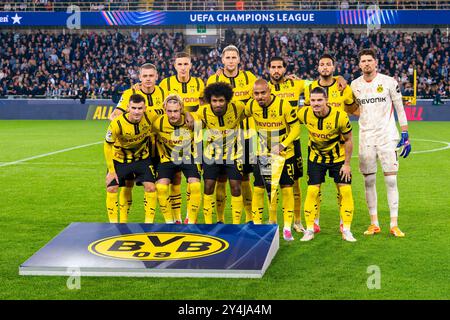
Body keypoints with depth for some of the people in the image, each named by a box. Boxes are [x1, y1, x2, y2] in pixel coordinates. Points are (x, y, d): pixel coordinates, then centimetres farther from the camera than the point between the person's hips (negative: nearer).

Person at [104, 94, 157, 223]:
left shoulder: (149, 117, -25)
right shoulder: (117, 123, -31)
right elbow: (107, 146, -17)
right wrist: (111, 170, -13)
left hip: (142, 158, 2)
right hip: (120, 158, -1)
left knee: (150, 187, -8)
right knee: (111, 188, -6)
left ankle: (149, 222, 5)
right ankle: (113, 222, 9)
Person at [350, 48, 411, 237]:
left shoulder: (389, 82, -2)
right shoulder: (355, 85, 7)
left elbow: (400, 109, 1)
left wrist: (405, 135, -4)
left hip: (387, 137, -3)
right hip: (366, 138, 3)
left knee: (391, 180, -5)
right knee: (369, 181, 3)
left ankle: (394, 224, 0)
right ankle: (374, 223, 12)